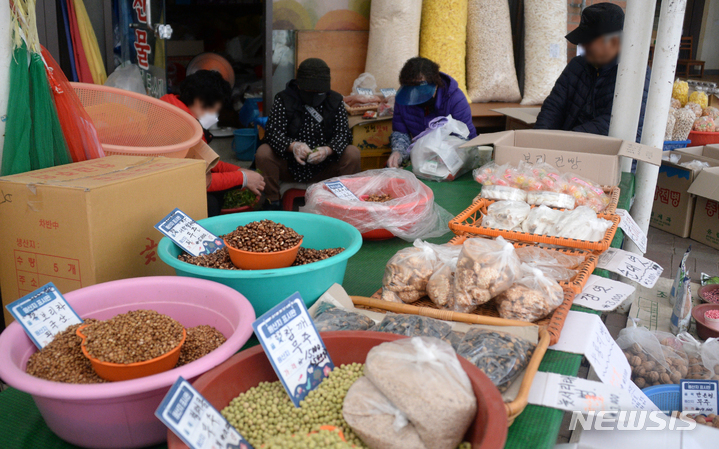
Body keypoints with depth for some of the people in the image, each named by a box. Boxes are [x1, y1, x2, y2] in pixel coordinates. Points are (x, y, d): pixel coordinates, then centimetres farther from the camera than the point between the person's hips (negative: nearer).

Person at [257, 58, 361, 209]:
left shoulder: (335, 101, 1)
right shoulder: (284, 100, -6)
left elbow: (343, 133, -7)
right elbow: (272, 131, -15)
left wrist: (328, 150, -30)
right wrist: (292, 146, -37)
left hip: (324, 169, 1)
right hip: (289, 167, -1)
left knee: (353, 153, -21)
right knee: (263, 152, -26)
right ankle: (272, 201, -11)